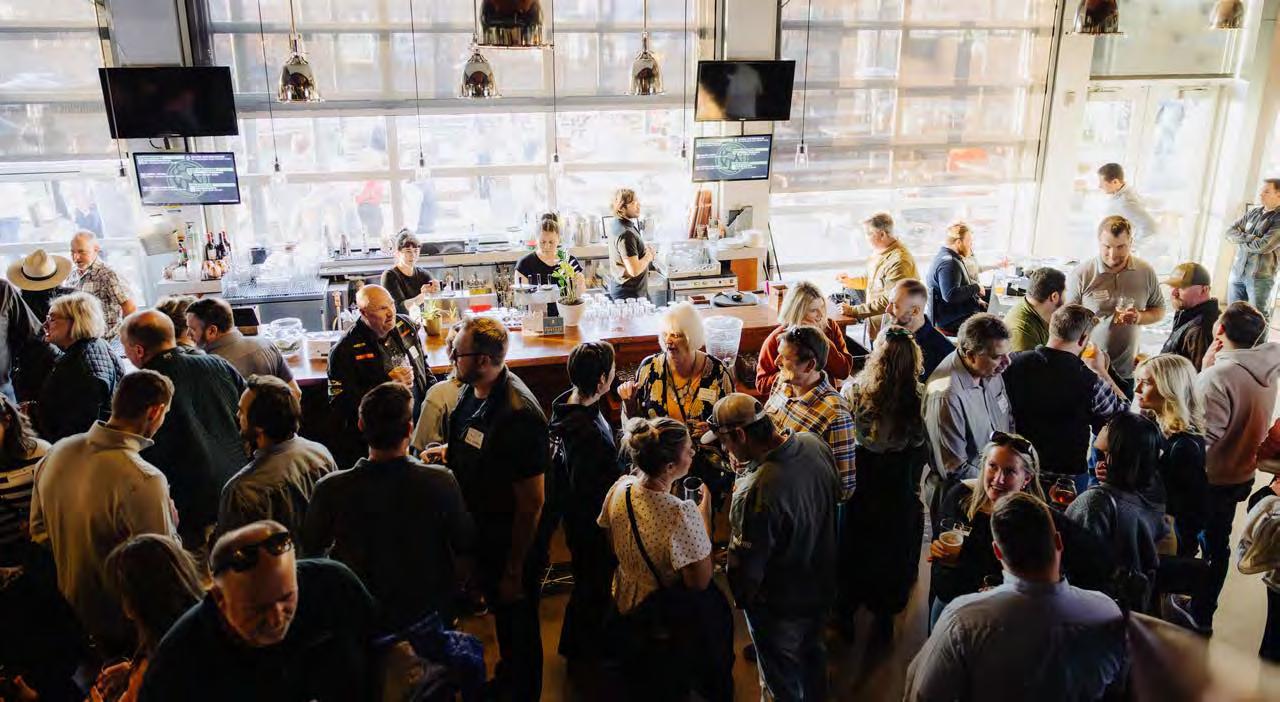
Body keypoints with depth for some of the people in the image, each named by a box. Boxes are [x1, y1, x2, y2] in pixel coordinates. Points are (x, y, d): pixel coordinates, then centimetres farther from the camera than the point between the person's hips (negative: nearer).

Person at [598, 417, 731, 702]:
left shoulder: (620, 488, -18)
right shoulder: (682, 514, -38)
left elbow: (611, 544, -1)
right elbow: (700, 582, -26)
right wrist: (705, 510, -23)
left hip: (626, 604, 5)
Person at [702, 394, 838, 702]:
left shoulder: (756, 494, -40)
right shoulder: (813, 443, -18)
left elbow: (745, 567, -27)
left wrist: (739, 596, -4)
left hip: (780, 606, -7)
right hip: (821, 586, 7)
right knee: (812, 653, 34)